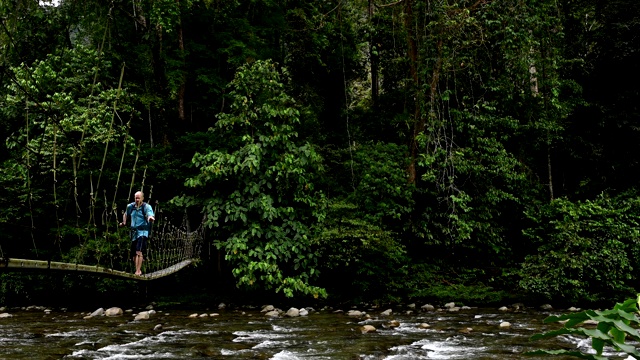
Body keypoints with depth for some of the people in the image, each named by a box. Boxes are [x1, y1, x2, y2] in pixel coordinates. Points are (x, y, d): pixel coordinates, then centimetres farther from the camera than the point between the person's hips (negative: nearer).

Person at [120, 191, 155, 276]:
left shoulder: (146, 207, -8)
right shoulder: (130, 206, 9)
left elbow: (150, 214, -29)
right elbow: (126, 214, 31)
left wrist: (150, 218, -51)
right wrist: (124, 222, 21)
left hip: (143, 232, -6)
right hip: (134, 233, 6)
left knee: (138, 251, -21)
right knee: (133, 254, 10)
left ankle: (138, 271, -19)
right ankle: (138, 271, 25)